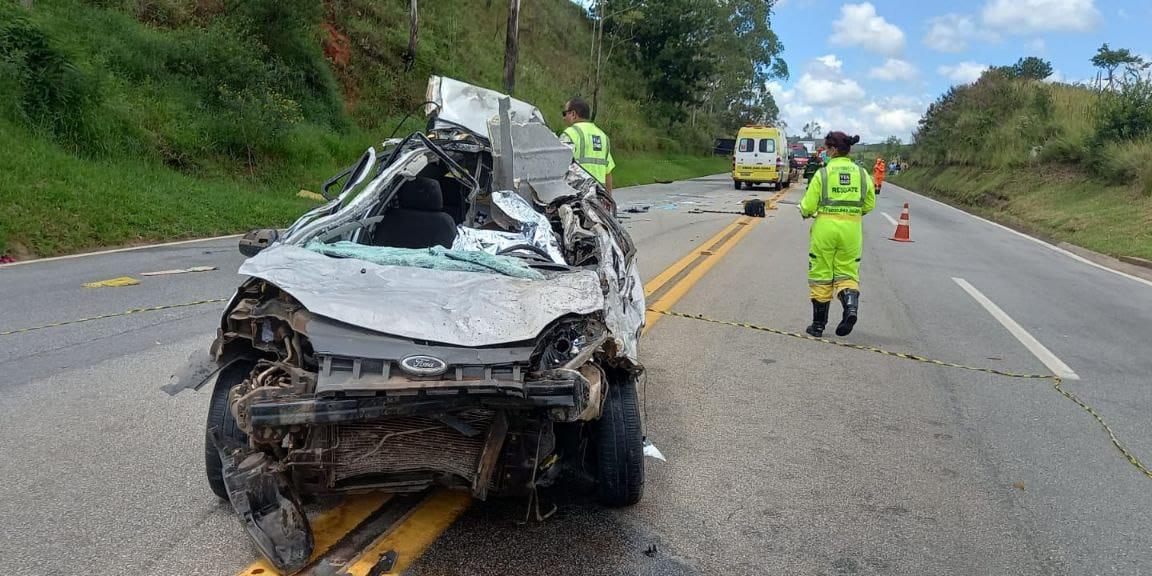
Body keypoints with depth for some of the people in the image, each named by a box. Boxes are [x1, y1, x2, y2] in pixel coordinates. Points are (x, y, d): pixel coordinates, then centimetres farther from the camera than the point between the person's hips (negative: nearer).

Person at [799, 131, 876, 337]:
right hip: (852, 229, 3)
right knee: (847, 272, 14)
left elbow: (807, 206, -6)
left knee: (821, 275, 7)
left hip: (825, 227, -3)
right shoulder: (862, 173, 4)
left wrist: (806, 212, 16)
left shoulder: (823, 173, -6)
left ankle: (819, 324, 14)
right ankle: (851, 305, -16)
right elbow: (870, 204, 10)